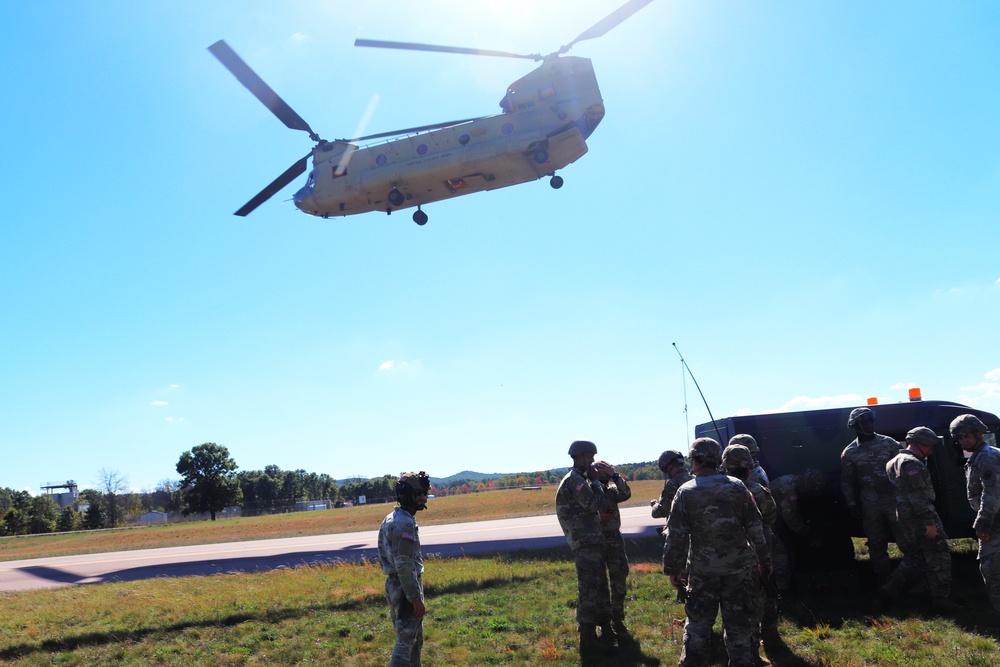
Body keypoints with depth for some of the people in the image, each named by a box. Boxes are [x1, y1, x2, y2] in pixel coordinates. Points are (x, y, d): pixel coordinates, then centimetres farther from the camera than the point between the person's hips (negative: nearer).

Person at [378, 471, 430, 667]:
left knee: (415, 637, 21)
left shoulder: (392, 518, 11)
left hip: (395, 584, 10)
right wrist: (416, 598, -21)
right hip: (406, 587, -10)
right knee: (405, 641, -3)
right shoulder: (404, 523, -20)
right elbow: (404, 565, -24)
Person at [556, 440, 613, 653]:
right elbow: (594, 504, -20)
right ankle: (588, 640, 2)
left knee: (600, 585, 18)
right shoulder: (575, 479, -16)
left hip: (592, 541, 10)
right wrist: (596, 481, -10)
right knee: (588, 589, -5)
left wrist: (594, 480, 10)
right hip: (585, 543, -10)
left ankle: (605, 630, 30)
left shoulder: (580, 479, 17)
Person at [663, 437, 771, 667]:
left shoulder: (686, 492, -8)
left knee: (698, 622, 13)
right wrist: (764, 560, 14)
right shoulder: (737, 487, -2)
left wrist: (672, 569, 2)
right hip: (738, 567, 1)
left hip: (703, 569, -1)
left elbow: (676, 536, -8)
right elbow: (756, 529, 2)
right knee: (738, 622, 10)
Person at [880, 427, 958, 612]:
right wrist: (929, 522, -22)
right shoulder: (912, 464, -15)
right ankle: (940, 598, 3)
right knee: (938, 557, 1)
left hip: (904, 518, 9)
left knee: (913, 557, 15)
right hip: (920, 518, -9)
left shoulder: (895, 462, 18)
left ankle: (891, 589, 8)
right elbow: (918, 496, -22)